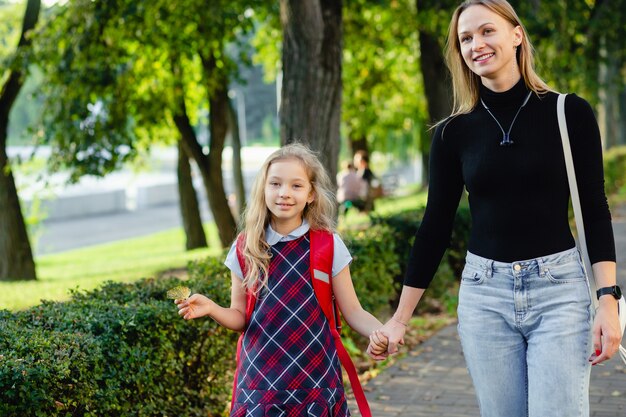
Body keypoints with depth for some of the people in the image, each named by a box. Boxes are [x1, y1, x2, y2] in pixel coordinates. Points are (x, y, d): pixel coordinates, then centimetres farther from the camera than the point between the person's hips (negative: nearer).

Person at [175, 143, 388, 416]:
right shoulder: (245, 249, 0)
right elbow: (241, 318, 8)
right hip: (260, 379, 1)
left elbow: (352, 312, 0)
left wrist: (383, 332, -19)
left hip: (316, 379, -1)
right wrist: (212, 309, -12)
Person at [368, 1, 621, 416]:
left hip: (559, 288, -2)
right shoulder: (454, 133, 3)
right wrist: (400, 318, 8)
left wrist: (608, 300, -11)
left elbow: (594, 212, -2)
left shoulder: (569, 113, -3)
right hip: (484, 293, 2)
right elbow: (436, 226, 7)